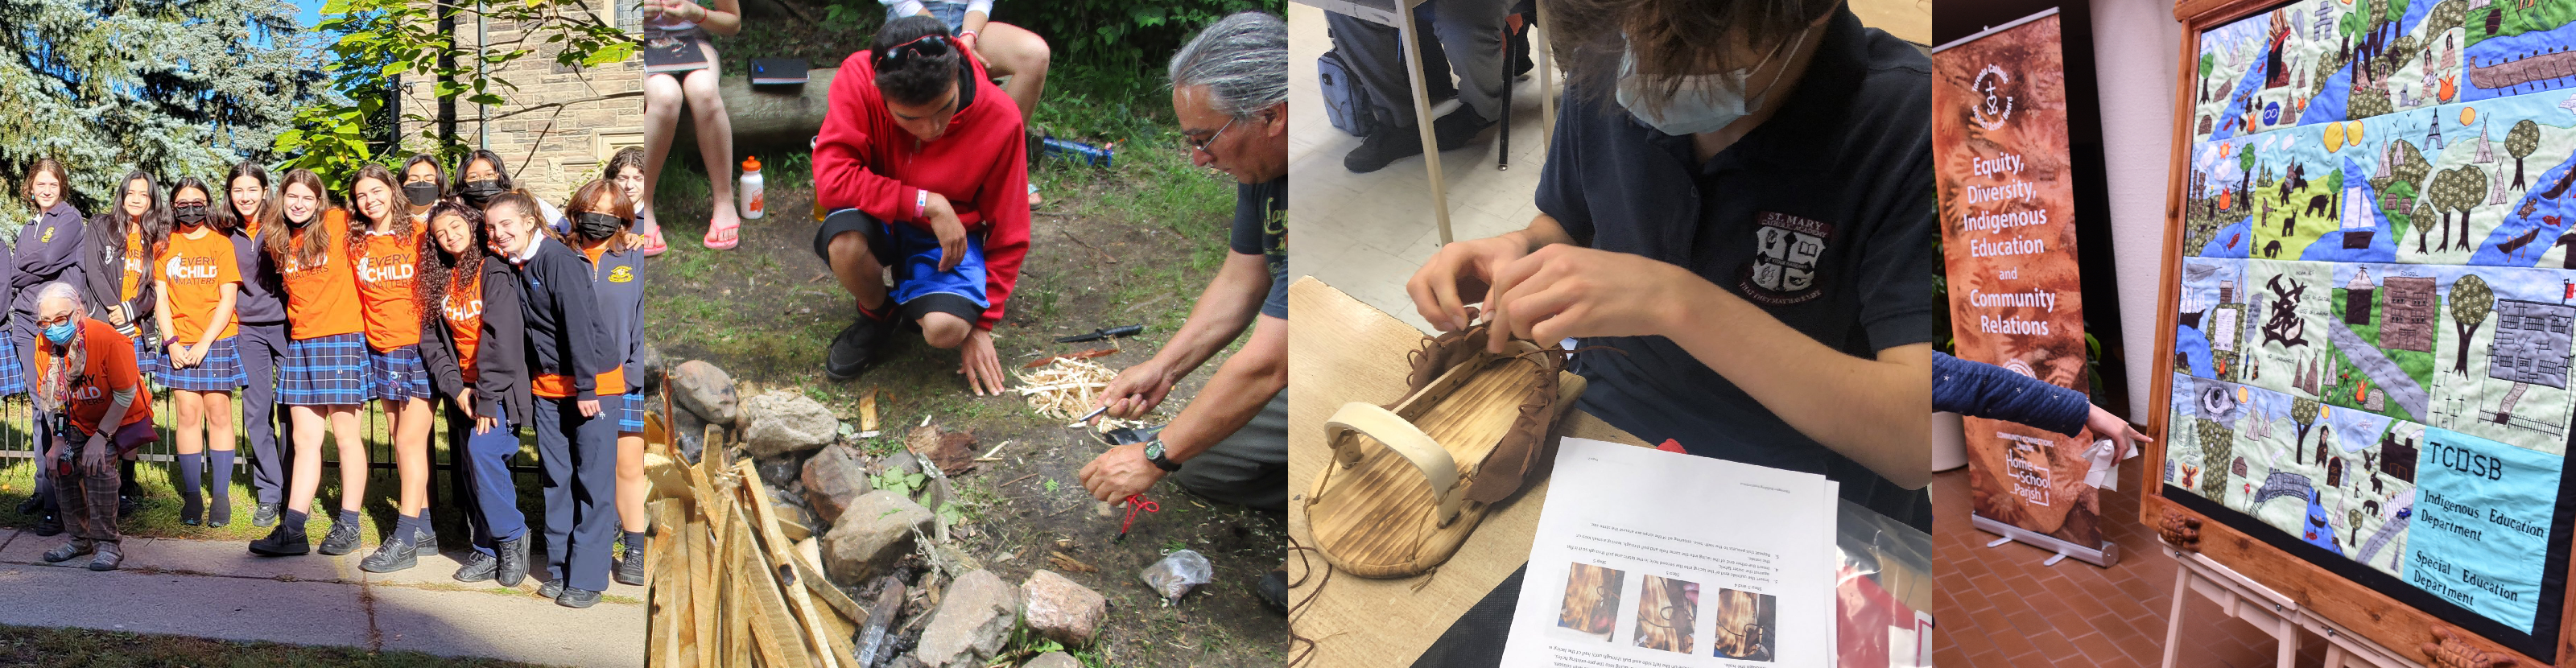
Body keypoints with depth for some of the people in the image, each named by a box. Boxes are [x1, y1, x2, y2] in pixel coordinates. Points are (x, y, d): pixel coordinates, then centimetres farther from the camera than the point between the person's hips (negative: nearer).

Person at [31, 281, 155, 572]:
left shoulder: (109, 340, -31)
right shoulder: (44, 345, -13)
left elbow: (125, 396, -22)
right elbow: (48, 399, 0)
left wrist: (101, 438, -22)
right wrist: (57, 441, -5)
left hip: (122, 418, -6)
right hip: (79, 423, 6)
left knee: (98, 463, -24)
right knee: (61, 464, -9)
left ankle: (107, 543, -13)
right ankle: (81, 537, 11)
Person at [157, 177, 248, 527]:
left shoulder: (221, 243, 3)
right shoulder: (165, 246, 11)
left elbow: (228, 300, -2)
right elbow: (161, 299, 8)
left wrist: (204, 343, -10)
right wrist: (172, 342, -4)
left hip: (218, 340, -2)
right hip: (179, 344, 2)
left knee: (219, 416, -2)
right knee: (187, 416, -1)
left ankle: (221, 497, 1)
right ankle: (192, 498, 4)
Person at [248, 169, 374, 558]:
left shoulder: (339, 225, -2)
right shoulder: (279, 243, 13)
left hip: (342, 338, -5)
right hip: (300, 343, 5)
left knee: (345, 435, -2)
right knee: (305, 439, 4)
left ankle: (348, 525, 6)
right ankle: (292, 530, 2)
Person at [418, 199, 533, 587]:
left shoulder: (493, 272, -9)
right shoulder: (440, 282, 11)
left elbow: (502, 336, -17)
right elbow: (431, 341, 7)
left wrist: (488, 395, -20)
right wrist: (456, 387, -7)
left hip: (497, 387, -6)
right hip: (463, 389, 7)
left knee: (482, 452, -22)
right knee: (475, 468, 5)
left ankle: (511, 536, -6)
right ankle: (489, 552, 11)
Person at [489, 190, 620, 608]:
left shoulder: (557, 260, -15)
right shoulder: (509, 268, 8)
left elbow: (579, 323, -18)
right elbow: (520, 330, 12)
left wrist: (586, 388, -19)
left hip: (592, 383, -7)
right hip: (546, 386, 7)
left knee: (593, 480, -5)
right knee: (556, 479, 9)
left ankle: (587, 578, -2)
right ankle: (559, 570, 17)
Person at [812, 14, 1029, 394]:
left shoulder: (1000, 120, -21)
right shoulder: (859, 79, -24)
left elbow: (1008, 234, -9)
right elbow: (831, 178, -30)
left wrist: (982, 325, -7)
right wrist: (926, 203, -33)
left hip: (948, 235, 0)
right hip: (880, 221, 0)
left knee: (947, 328, -29)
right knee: (845, 242, -37)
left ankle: (907, 297, 11)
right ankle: (878, 315, 0)